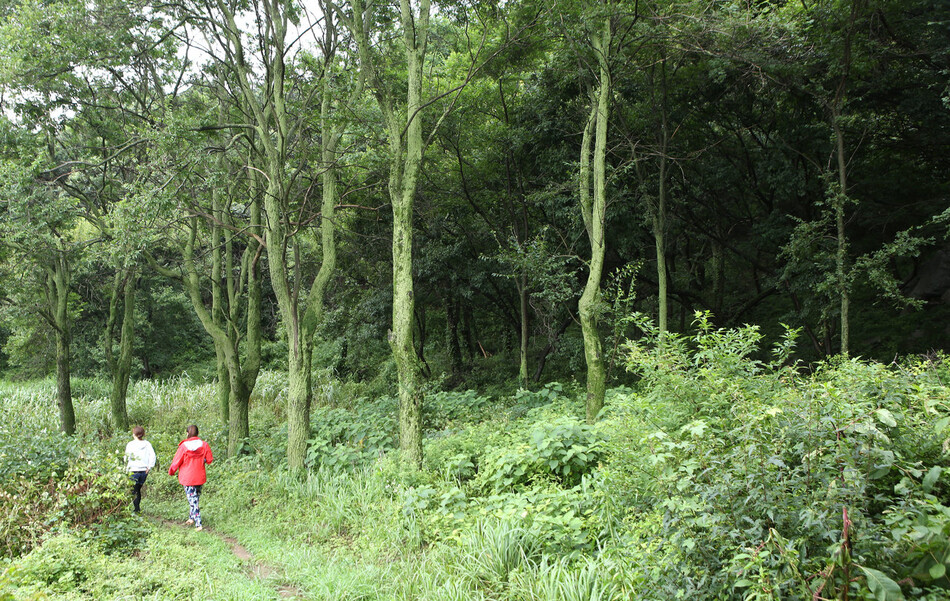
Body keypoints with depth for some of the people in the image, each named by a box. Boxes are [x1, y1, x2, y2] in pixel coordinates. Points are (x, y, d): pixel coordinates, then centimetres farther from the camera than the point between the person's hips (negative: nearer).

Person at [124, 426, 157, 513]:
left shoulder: (130, 444, -5)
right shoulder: (147, 444, 3)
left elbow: (127, 457, -5)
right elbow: (152, 456, -4)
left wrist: (127, 467, 6)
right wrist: (149, 467, 0)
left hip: (134, 470, -4)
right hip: (144, 470, 4)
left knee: (134, 491, 1)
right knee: (138, 490, 18)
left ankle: (136, 509, -7)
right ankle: (136, 508, 23)